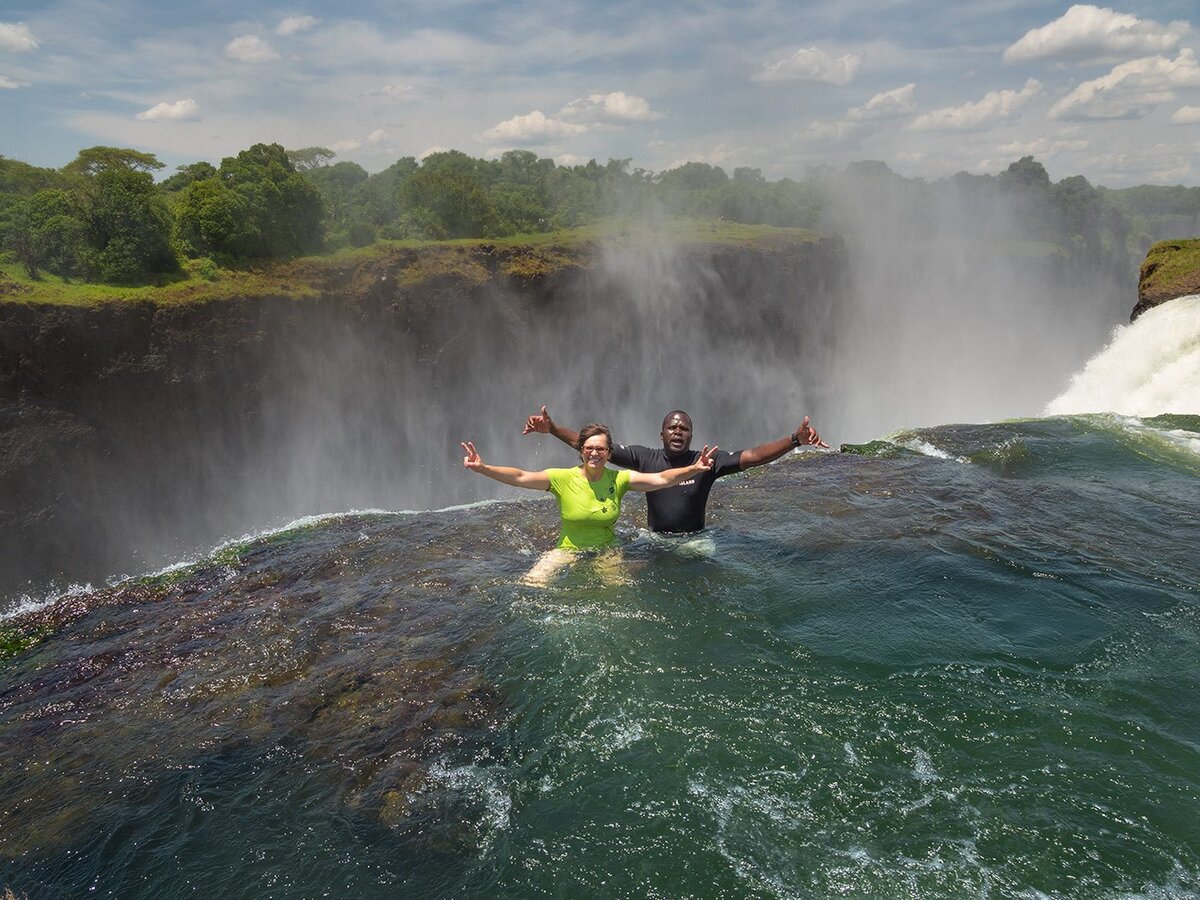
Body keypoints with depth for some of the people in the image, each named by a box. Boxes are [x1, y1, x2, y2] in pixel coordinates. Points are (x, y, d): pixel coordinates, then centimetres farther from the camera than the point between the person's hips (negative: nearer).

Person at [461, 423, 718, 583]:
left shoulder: (619, 479, -6)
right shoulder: (563, 478, -10)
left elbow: (661, 479, -15)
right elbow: (520, 477, -20)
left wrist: (693, 469, -31)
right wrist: (483, 468, -34)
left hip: (607, 550, 1)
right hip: (568, 550, -1)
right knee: (532, 583, -20)